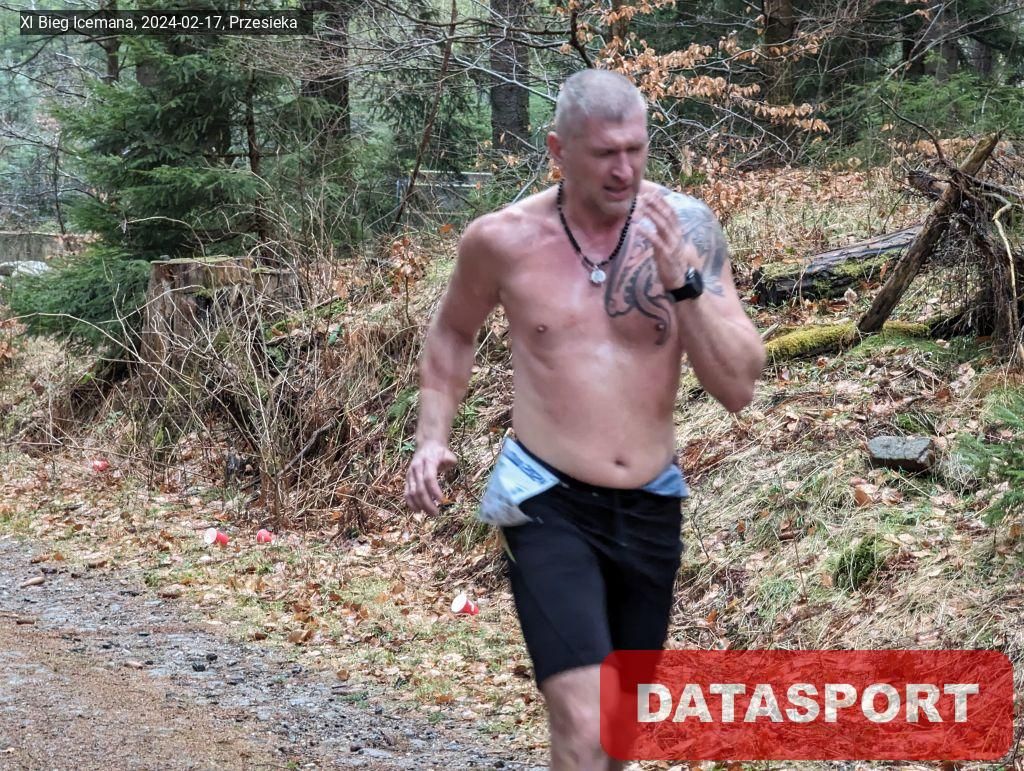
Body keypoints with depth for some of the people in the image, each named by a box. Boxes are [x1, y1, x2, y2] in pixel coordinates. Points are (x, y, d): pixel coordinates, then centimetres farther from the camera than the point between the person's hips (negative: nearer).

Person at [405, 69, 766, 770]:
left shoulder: (688, 230, -6)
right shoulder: (503, 240, -6)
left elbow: (739, 388, -10)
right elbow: (454, 332, 16)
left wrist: (684, 282, -22)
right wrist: (433, 436, 4)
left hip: (651, 508, 3)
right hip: (549, 505, -3)